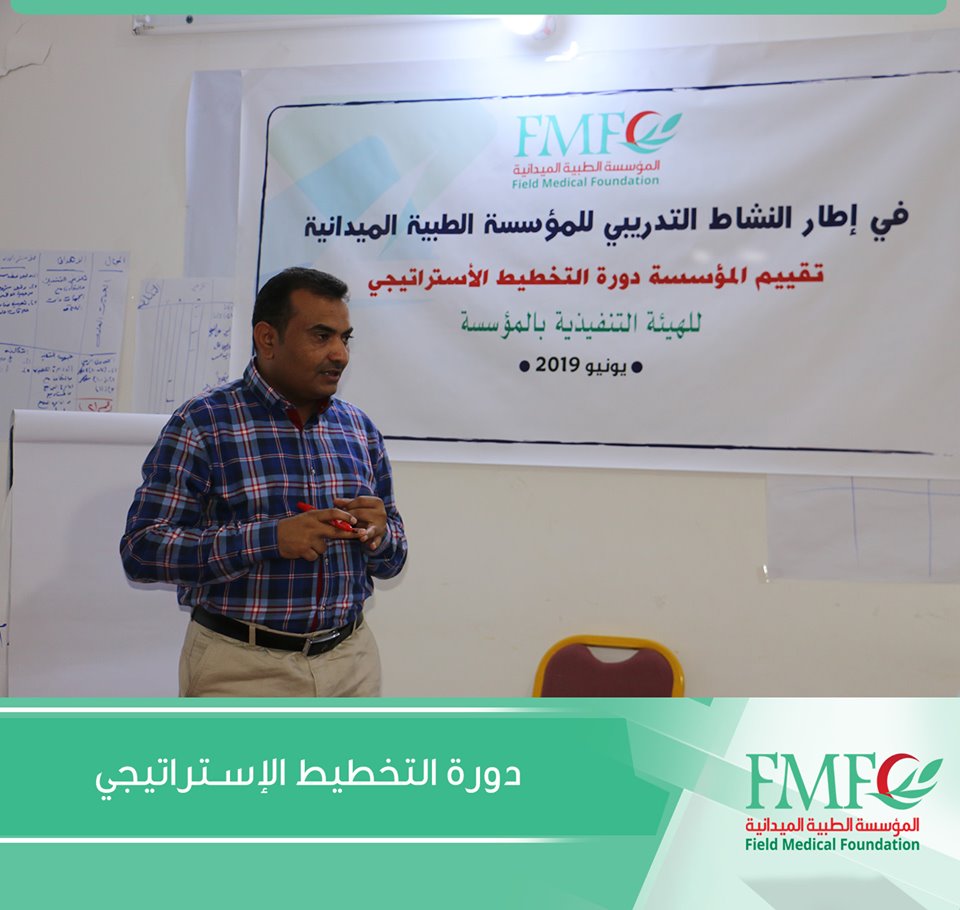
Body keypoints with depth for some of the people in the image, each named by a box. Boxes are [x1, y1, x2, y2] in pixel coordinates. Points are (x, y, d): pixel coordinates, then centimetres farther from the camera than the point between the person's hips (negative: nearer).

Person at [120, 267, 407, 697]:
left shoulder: (360, 428, 6)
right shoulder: (202, 423, -9)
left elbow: (391, 561, 12)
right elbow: (140, 549, -14)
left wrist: (379, 535, -12)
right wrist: (269, 538, -24)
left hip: (352, 660, 5)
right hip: (241, 667, -4)